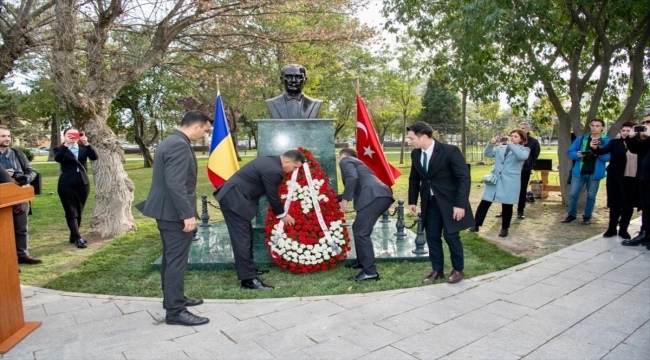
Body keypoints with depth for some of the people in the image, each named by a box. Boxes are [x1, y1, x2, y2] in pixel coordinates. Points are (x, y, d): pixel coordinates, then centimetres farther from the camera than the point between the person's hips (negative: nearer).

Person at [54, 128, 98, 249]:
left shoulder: (83, 148, 8)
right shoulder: (60, 149, 2)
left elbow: (94, 157, -10)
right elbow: (57, 159, -19)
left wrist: (86, 143, -20)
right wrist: (65, 145, -24)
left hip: (83, 183, 3)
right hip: (66, 184, -3)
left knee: (79, 212, 10)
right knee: (71, 212, -4)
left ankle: (73, 236, 23)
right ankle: (78, 238, -3)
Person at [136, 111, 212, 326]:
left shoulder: (169, 142, 14)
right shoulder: (179, 145, -19)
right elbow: (175, 184, -26)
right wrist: (188, 214, -24)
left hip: (167, 210, 11)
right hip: (175, 213, -11)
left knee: (171, 258, 18)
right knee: (177, 261, -3)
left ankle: (173, 299, 31)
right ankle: (175, 311, 5)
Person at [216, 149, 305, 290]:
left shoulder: (270, 161, 12)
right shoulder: (273, 170, -21)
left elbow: (271, 193, 23)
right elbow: (273, 196, -11)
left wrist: (280, 212, 29)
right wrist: (283, 215, 6)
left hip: (233, 196, 11)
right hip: (234, 200, -11)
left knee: (246, 236, 17)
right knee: (242, 239, -8)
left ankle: (249, 269, 28)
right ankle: (248, 280, -3)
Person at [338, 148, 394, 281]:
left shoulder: (345, 160, 12)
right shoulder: (356, 162, 39)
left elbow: (352, 177, -10)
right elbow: (358, 186, 41)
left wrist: (345, 199, -9)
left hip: (374, 196, -9)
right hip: (382, 196, 10)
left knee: (361, 233, -9)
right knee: (358, 228, 22)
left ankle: (370, 272, -10)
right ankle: (362, 262, 29)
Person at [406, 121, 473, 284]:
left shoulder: (450, 151, -20)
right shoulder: (415, 154, -1)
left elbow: (464, 178, -18)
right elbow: (414, 179, 12)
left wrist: (460, 204, -21)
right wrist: (412, 201, 9)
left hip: (450, 201, -5)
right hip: (429, 202, 5)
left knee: (451, 236, 2)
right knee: (432, 237, 8)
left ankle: (458, 269, 23)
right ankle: (437, 270, 23)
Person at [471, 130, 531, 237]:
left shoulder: (524, 149, 4)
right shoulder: (501, 148, 16)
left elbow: (522, 156, -19)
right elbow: (487, 154, 12)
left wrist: (510, 144, -19)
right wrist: (491, 143, -3)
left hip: (510, 182, -3)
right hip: (494, 179, 3)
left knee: (506, 206, 5)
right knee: (484, 203, 1)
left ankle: (504, 228, 20)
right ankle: (476, 225, 9)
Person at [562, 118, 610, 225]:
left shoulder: (607, 141, -1)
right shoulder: (581, 139, 5)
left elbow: (609, 157, -8)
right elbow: (570, 152, 5)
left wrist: (598, 153, -25)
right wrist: (577, 154, -16)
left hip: (595, 173, -1)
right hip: (579, 172, 2)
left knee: (591, 196, 9)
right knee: (573, 194, 2)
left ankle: (587, 217, 22)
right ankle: (572, 215, 18)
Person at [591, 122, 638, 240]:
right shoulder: (615, 142, -1)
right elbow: (604, 150, -19)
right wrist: (595, 148, -37)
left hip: (634, 180, 2)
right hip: (617, 179, -2)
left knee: (629, 206, 9)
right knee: (616, 205, 6)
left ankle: (623, 230, 21)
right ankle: (612, 229, 16)